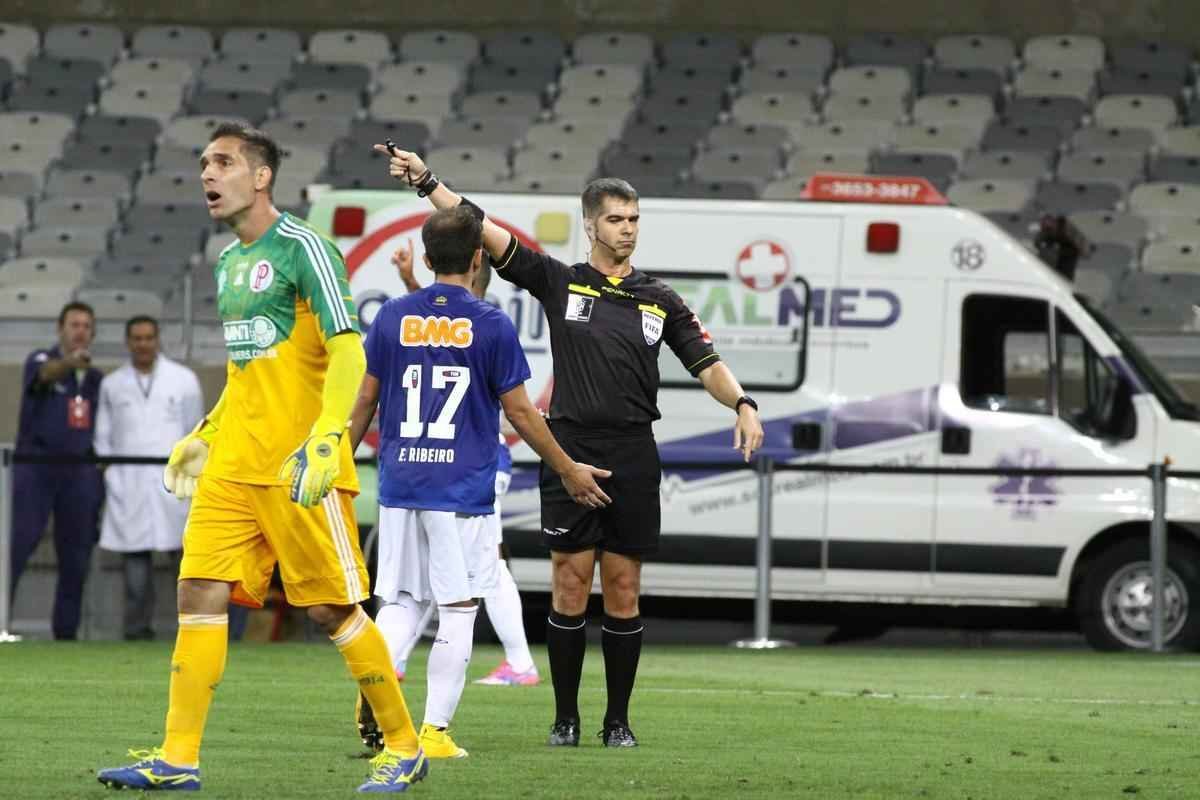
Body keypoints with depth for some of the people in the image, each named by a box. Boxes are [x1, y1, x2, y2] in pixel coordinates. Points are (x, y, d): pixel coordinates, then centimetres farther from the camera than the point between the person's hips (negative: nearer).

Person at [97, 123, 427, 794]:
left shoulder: (303, 248, -9)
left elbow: (347, 352, -16)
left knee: (333, 608, -3)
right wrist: (203, 437, 27)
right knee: (200, 594, -2)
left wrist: (325, 439, -27)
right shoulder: (229, 262, 17)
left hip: (300, 466, -8)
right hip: (233, 463, 8)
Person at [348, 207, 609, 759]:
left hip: (400, 483, 4)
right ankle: (435, 730, 0)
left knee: (401, 600, 13)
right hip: (463, 488, -3)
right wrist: (569, 471, 11)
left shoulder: (393, 317, 4)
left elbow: (364, 401, 9)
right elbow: (519, 412, -1)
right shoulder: (491, 325, -5)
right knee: (457, 610, 3)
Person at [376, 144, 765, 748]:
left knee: (623, 589, 3)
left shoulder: (659, 301, 11)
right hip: (571, 451, -2)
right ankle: (565, 718, 4)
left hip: (634, 457, 2)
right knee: (570, 583, -3)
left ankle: (618, 721, 9)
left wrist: (742, 405, -9)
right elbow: (484, 232, -3)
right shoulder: (560, 283, 4)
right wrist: (425, 181, -11)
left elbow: (706, 363, 10)